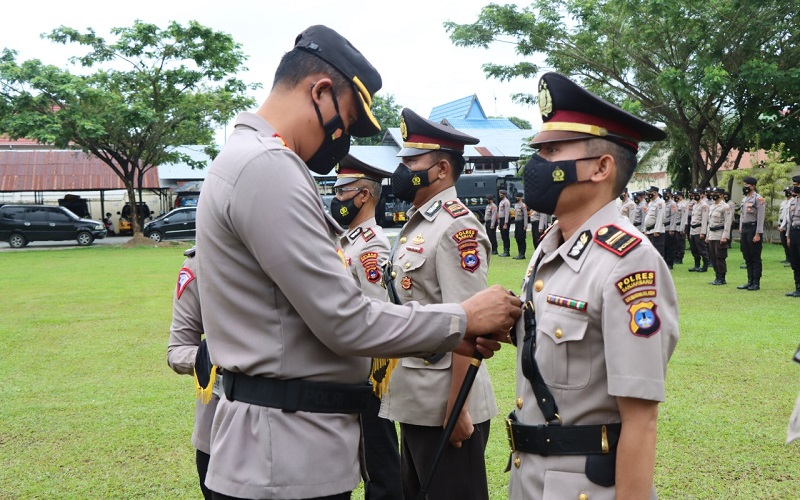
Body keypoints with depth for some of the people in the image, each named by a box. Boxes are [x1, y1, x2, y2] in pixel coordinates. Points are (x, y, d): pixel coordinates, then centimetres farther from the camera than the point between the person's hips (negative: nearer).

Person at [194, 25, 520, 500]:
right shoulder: (267, 167, -20)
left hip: (297, 438, 10)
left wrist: (448, 335, 7)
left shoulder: (257, 161, 13)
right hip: (287, 455, -10)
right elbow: (346, 322, -22)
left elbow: (326, 311, 12)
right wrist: (463, 319, -9)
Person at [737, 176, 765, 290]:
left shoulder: (758, 199, -11)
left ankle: (756, 283, 4)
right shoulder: (744, 199, 14)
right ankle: (750, 281, 18)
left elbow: (760, 218, -15)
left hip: (753, 229, -8)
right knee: (747, 258, 11)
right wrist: (741, 229, 14)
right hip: (744, 229, 8)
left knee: (755, 258, -2)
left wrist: (758, 234, -18)